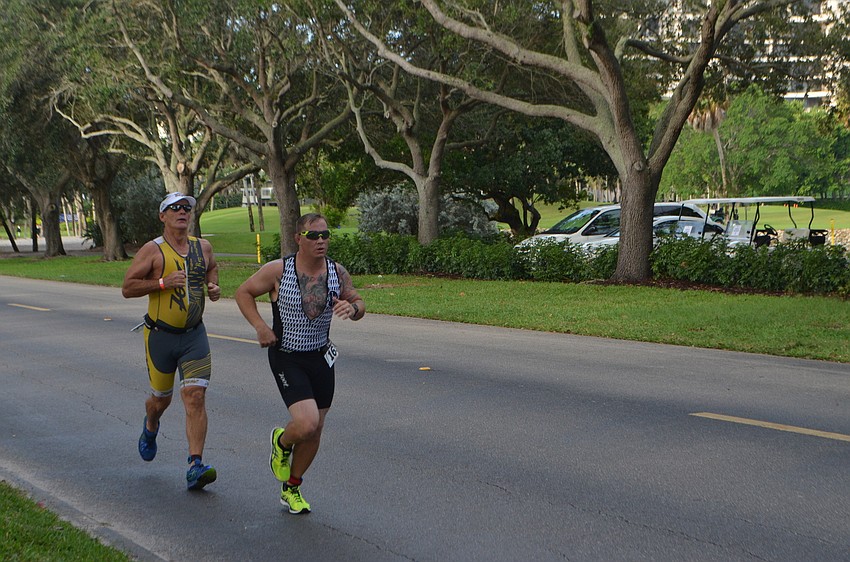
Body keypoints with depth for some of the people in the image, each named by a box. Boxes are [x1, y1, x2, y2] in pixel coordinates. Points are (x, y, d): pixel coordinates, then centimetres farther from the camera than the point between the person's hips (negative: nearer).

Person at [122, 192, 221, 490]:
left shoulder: (203, 247, 5)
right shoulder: (153, 250, -8)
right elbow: (127, 287, -10)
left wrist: (213, 286, 4)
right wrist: (163, 282, -21)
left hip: (194, 335, 2)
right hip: (161, 335, -2)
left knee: (195, 397, -11)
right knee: (161, 397, 12)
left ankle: (195, 466, -13)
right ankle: (150, 429, 49)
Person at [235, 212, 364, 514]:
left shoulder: (337, 272, -3)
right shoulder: (278, 270, -14)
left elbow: (358, 303, 9)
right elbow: (243, 292, -1)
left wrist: (352, 308, -16)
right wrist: (260, 326, -14)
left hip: (321, 357, 5)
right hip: (286, 358, -4)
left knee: (315, 430, 10)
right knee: (307, 424, -21)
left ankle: (292, 488, 32)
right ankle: (281, 442, 17)